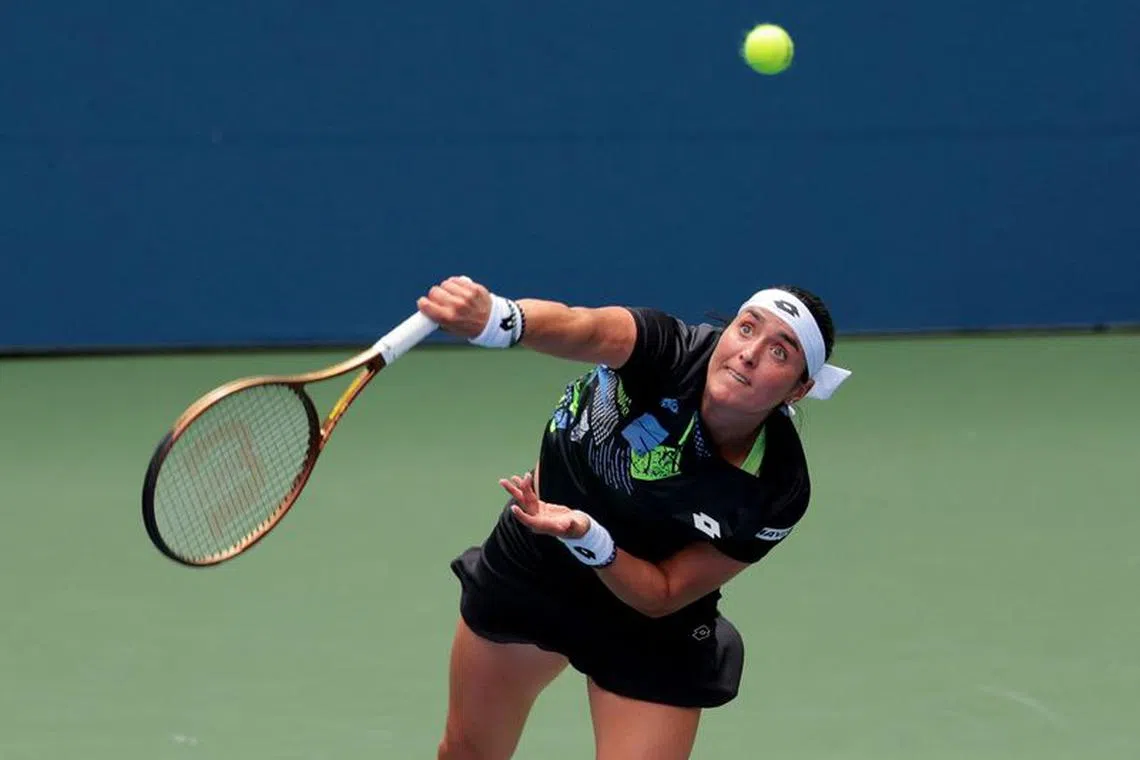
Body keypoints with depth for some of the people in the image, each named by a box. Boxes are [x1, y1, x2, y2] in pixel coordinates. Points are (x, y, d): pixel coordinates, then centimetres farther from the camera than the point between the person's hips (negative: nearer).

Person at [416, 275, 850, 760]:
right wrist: (496, 318, -76)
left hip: (649, 628, -2)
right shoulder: (669, 352, -31)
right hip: (526, 569, 2)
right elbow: (582, 329, -54)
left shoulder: (776, 496, -30)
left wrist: (586, 535, -40)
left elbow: (664, 594, -21)